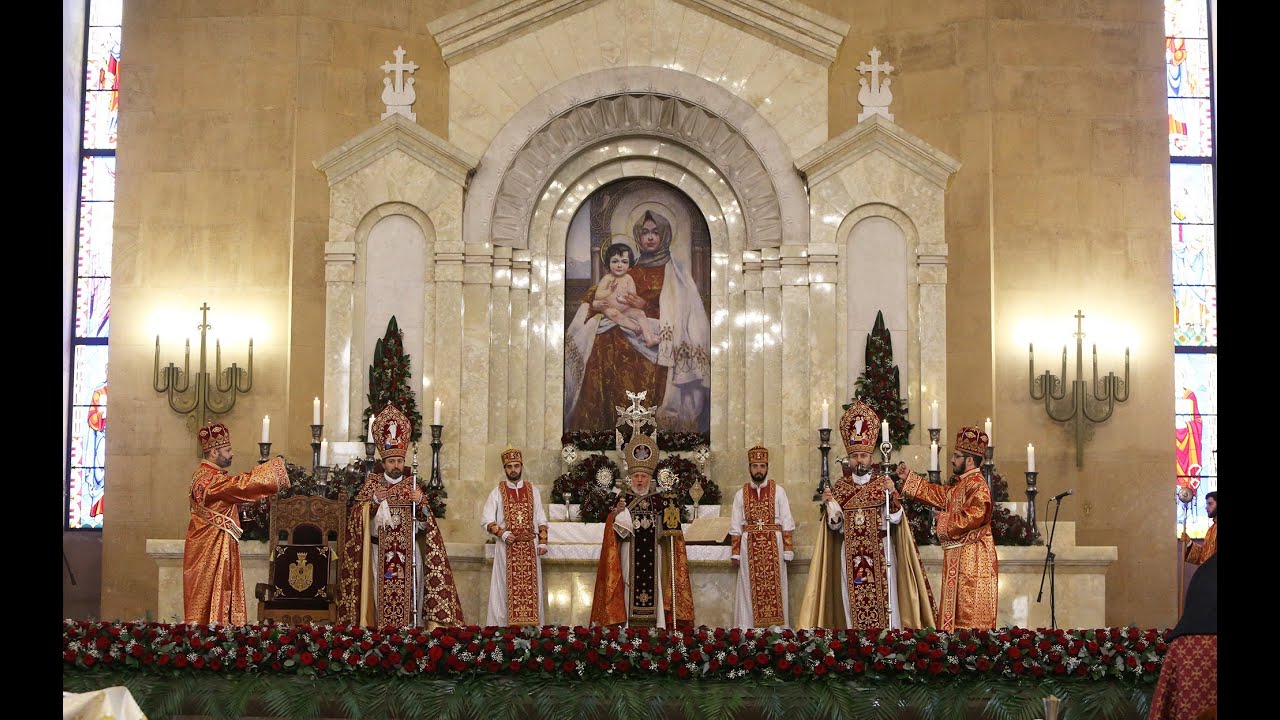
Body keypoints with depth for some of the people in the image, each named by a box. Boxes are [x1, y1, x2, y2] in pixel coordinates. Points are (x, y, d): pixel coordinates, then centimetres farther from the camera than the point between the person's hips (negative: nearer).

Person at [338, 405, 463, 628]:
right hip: (379, 550, -1)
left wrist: (420, 503, -14)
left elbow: (424, 522, 4)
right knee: (382, 595, -5)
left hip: (409, 551, 1)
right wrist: (374, 500, -16)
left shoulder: (412, 484, 10)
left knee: (409, 596, -7)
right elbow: (357, 515, -1)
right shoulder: (372, 482, 8)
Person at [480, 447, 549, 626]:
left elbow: (541, 520, 14)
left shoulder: (533, 491, 11)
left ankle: (531, 624, 1)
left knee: (530, 589, -1)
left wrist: (542, 542, 2)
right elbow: (486, 520, 1)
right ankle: (502, 625, -4)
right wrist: (502, 533, -13)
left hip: (530, 549, 2)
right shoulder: (497, 493, 5)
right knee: (506, 590, -5)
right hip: (507, 548, -2)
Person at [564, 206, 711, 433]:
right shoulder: (631, 270, 17)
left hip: (654, 347, -4)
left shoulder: (675, 272, 7)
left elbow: (681, 313, -2)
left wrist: (645, 307, -9)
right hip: (623, 343, 4)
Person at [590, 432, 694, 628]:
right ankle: (629, 626, -2)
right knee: (631, 587, -4)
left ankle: (657, 625, -2)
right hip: (630, 555, -1)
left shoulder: (661, 499, 7)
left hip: (653, 554, 1)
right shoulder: (623, 498, 6)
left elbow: (669, 529, 9)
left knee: (653, 587, -3)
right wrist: (617, 513, -16)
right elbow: (612, 531, 0)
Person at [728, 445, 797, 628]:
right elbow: (735, 527, 7)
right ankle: (749, 627, 5)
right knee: (750, 591, 1)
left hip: (773, 546, -1)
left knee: (774, 589, -1)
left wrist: (787, 550, -5)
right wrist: (736, 553, 1)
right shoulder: (741, 494, 7)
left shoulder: (778, 491, 3)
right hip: (749, 547, 1)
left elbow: (787, 523, 1)